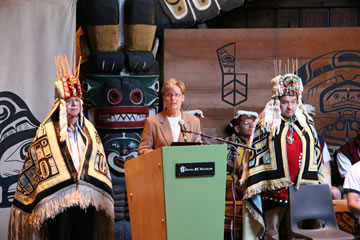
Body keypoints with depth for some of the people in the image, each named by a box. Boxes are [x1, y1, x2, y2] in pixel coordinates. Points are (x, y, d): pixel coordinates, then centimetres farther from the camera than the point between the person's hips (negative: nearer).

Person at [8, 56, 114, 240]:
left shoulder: (89, 130, 14)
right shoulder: (47, 131, 0)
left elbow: (100, 163, 15)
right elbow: (36, 163, -2)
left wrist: (101, 195, 10)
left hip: (86, 198, 4)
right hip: (57, 199, -4)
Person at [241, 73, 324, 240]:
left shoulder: (306, 123, 10)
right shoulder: (265, 124, -2)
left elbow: (315, 153, 15)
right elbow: (255, 155, -2)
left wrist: (315, 183, 10)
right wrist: (256, 185, -7)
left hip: (302, 189, 3)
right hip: (274, 188, -3)